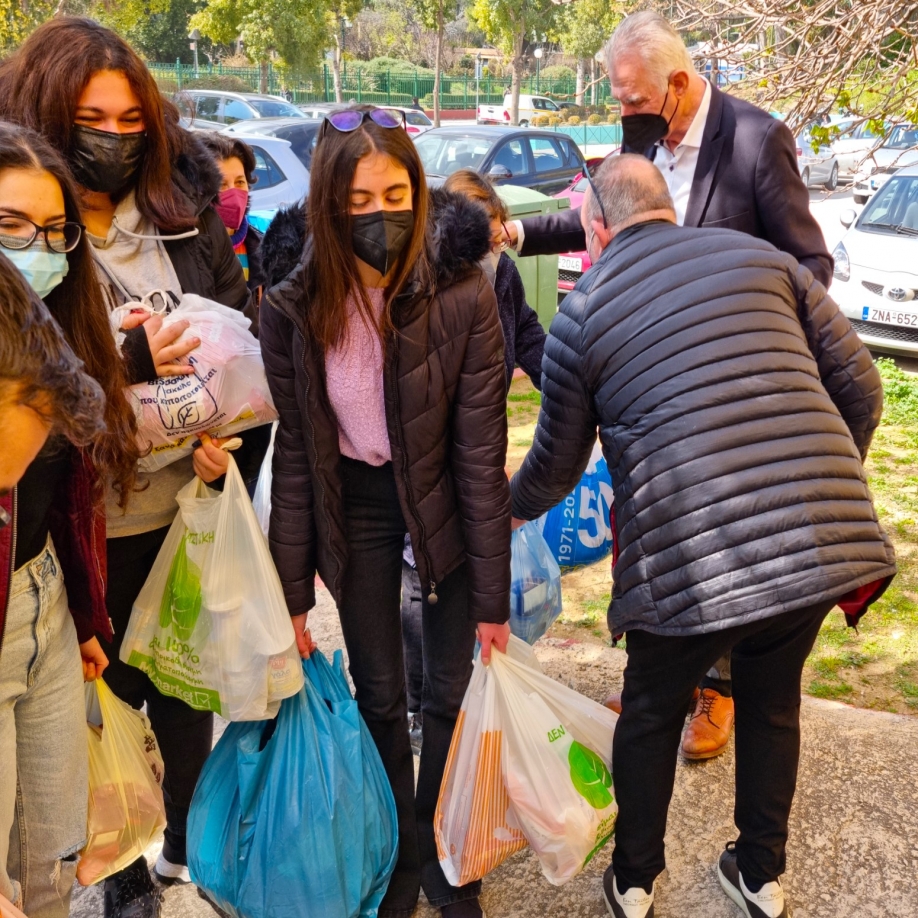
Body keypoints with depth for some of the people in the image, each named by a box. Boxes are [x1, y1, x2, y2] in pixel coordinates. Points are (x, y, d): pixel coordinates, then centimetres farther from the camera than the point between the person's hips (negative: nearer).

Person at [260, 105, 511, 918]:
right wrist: (293, 589, -4)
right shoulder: (293, 309, -14)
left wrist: (492, 596, -12)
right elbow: (295, 454, -6)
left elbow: (482, 454, -16)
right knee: (379, 697, 12)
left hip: (441, 502, -1)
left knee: (449, 693, 9)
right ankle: (401, 852, 36)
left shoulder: (463, 297, -21)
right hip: (353, 509, 2)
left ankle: (442, 852, 36)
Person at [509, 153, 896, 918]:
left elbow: (555, 463, 14)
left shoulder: (581, 317, 5)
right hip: (823, 540, 3)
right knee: (773, 702, 27)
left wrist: (515, 508, 36)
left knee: (651, 713, 23)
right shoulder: (760, 257, 11)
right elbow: (858, 385, 9)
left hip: (689, 562, -3)